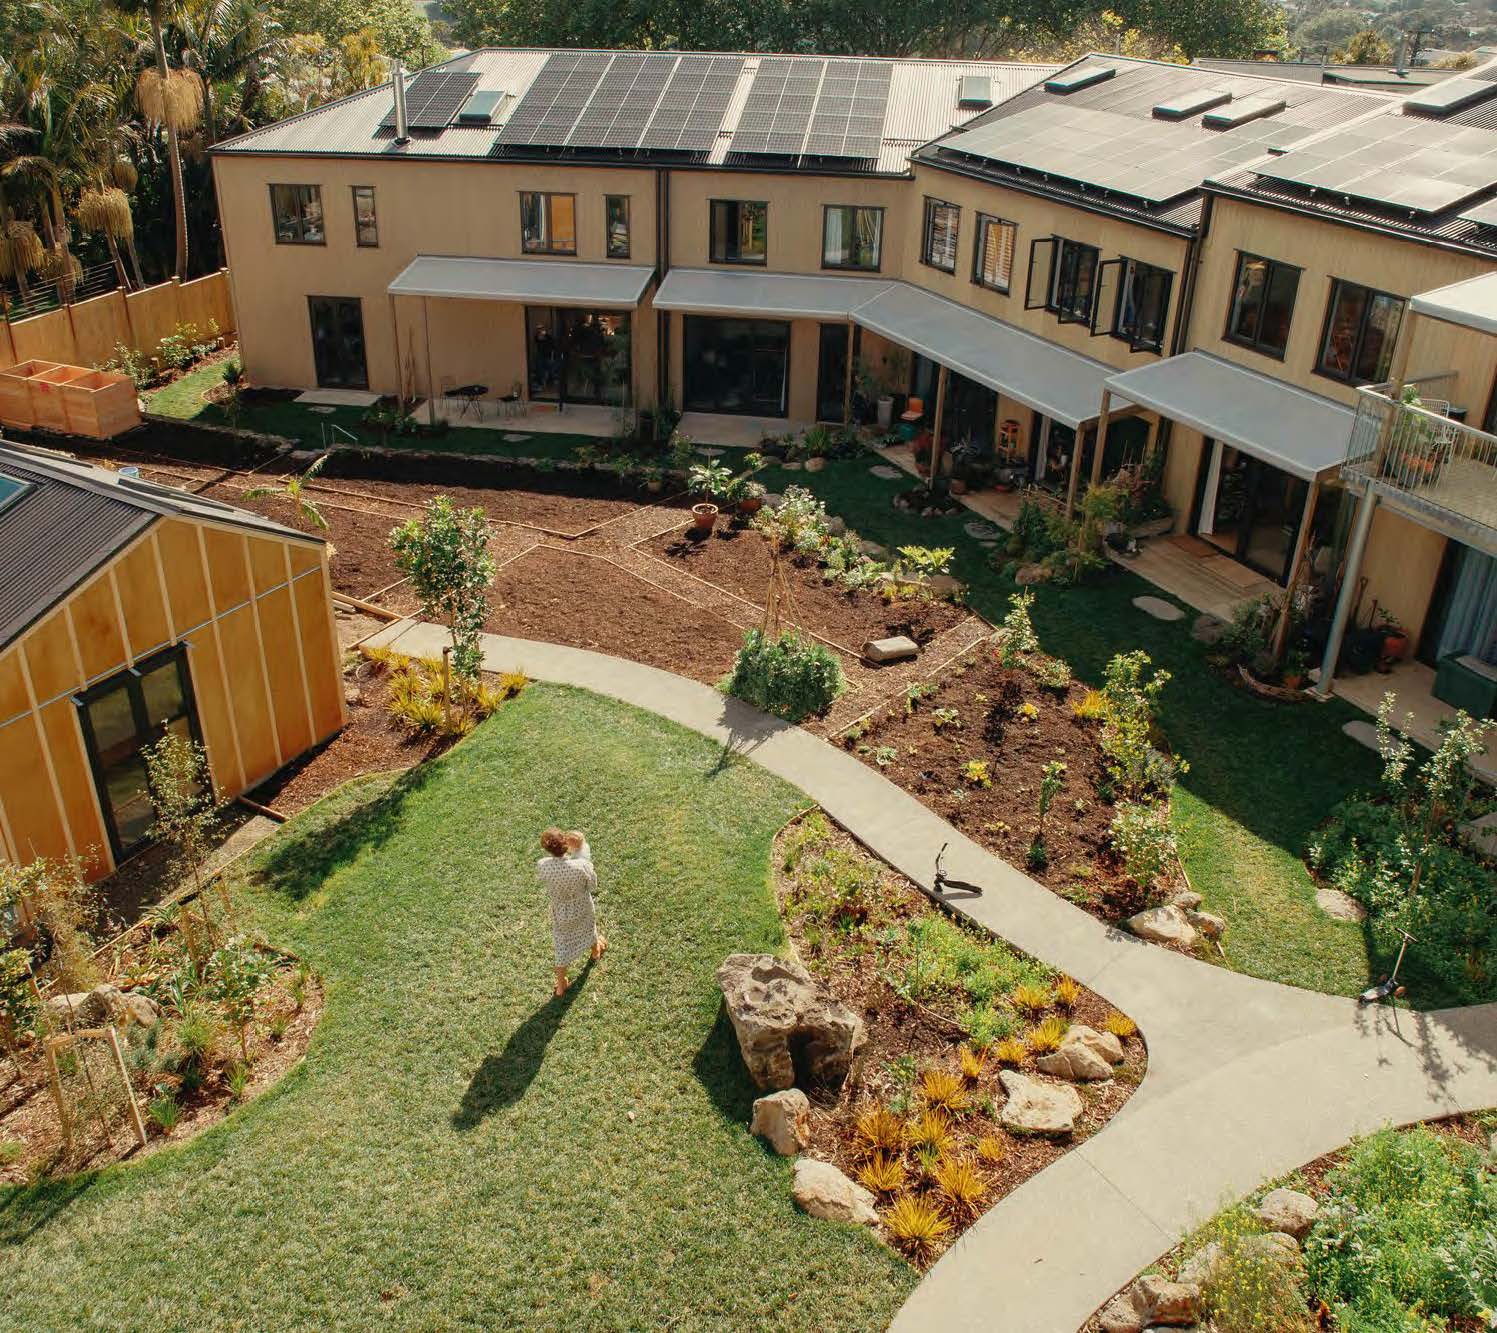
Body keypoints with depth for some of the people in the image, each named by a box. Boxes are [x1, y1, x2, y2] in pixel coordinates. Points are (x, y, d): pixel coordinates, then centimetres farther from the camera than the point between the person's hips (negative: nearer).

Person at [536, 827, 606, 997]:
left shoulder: (542, 866, -32)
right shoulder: (581, 866, -38)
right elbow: (593, 885, -17)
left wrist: (571, 850, -14)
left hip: (561, 913, 1)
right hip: (583, 909, -1)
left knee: (562, 946, 24)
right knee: (588, 930, 34)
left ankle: (561, 986, 42)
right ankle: (595, 951, 67)